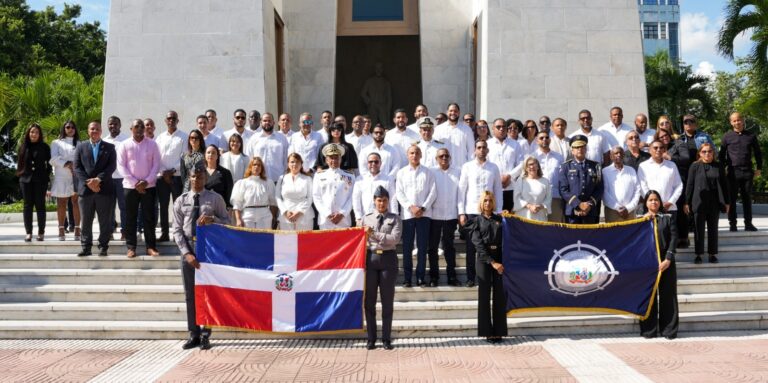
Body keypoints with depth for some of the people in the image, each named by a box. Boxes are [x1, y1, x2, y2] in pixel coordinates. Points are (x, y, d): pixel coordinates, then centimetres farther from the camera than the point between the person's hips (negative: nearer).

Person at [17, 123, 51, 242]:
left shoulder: (44, 147, 2)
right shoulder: (23, 146, 7)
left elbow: (49, 163, 3)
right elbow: (20, 163, 12)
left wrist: (46, 175, -3)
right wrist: (21, 174, 5)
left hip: (40, 180, -2)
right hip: (26, 180, 2)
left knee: (40, 205, 0)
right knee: (28, 205, 3)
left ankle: (41, 232, 6)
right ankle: (28, 232, 6)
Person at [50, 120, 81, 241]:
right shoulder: (56, 143, 14)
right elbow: (53, 159, 0)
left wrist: (75, 165, -14)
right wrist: (66, 164, -13)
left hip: (77, 176, 0)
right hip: (61, 177, 0)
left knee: (76, 202, -5)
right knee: (61, 203, 0)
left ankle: (77, 229, -6)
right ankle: (61, 229, 2)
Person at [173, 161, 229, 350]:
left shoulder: (215, 198, 2)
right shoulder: (181, 201, 5)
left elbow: (227, 221, 3)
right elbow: (177, 230, 1)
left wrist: (212, 219, -18)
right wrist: (187, 253, -11)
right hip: (188, 247, 2)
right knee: (190, 294, 6)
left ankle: (205, 335, 9)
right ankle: (193, 334, 14)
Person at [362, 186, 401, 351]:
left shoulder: (395, 219, 4)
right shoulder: (366, 218, 9)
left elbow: (395, 239, -11)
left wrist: (374, 234, -16)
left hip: (388, 259, -1)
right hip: (370, 258, 1)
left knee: (388, 301, 4)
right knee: (369, 301, 4)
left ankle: (386, 338, 13)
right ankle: (371, 338, 14)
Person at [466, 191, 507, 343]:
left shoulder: (500, 219, 13)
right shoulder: (477, 221, 6)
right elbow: (478, 244, -3)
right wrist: (492, 262, -11)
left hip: (499, 258, 2)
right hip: (484, 259, -2)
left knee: (500, 296, 0)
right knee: (484, 295, -1)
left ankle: (498, 331, 6)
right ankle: (487, 331, 3)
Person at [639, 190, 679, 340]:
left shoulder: (668, 218, 7)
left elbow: (673, 239, -1)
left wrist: (668, 260, -10)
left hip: (665, 262, 0)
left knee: (667, 296, 1)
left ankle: (669, 330, 7)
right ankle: (649, 329, 8)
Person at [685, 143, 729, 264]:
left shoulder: (719, 166, 7)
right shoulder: (695, 166, 1)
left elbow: (724, 185, 9)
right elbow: (690, 185, 0)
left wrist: (726, 202, 5)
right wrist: (687, 202, -3)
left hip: (715, 203, 2)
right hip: (699, 202, -2)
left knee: (713, 229, 7)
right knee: (699, 229, 2)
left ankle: (712, 254, 14)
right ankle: (698, 254, 9)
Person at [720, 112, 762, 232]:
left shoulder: (751, 136, 9)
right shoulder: (727, 137, 4)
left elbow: (758, 153, 16)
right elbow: (722, 154, 7)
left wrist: (759, 168, 10)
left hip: (747, 172, 1)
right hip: (733, 171, -1)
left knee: (747, 199, 6)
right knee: (731, 199, 0)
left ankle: (748, 224, 12)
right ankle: (732, 224, 6)